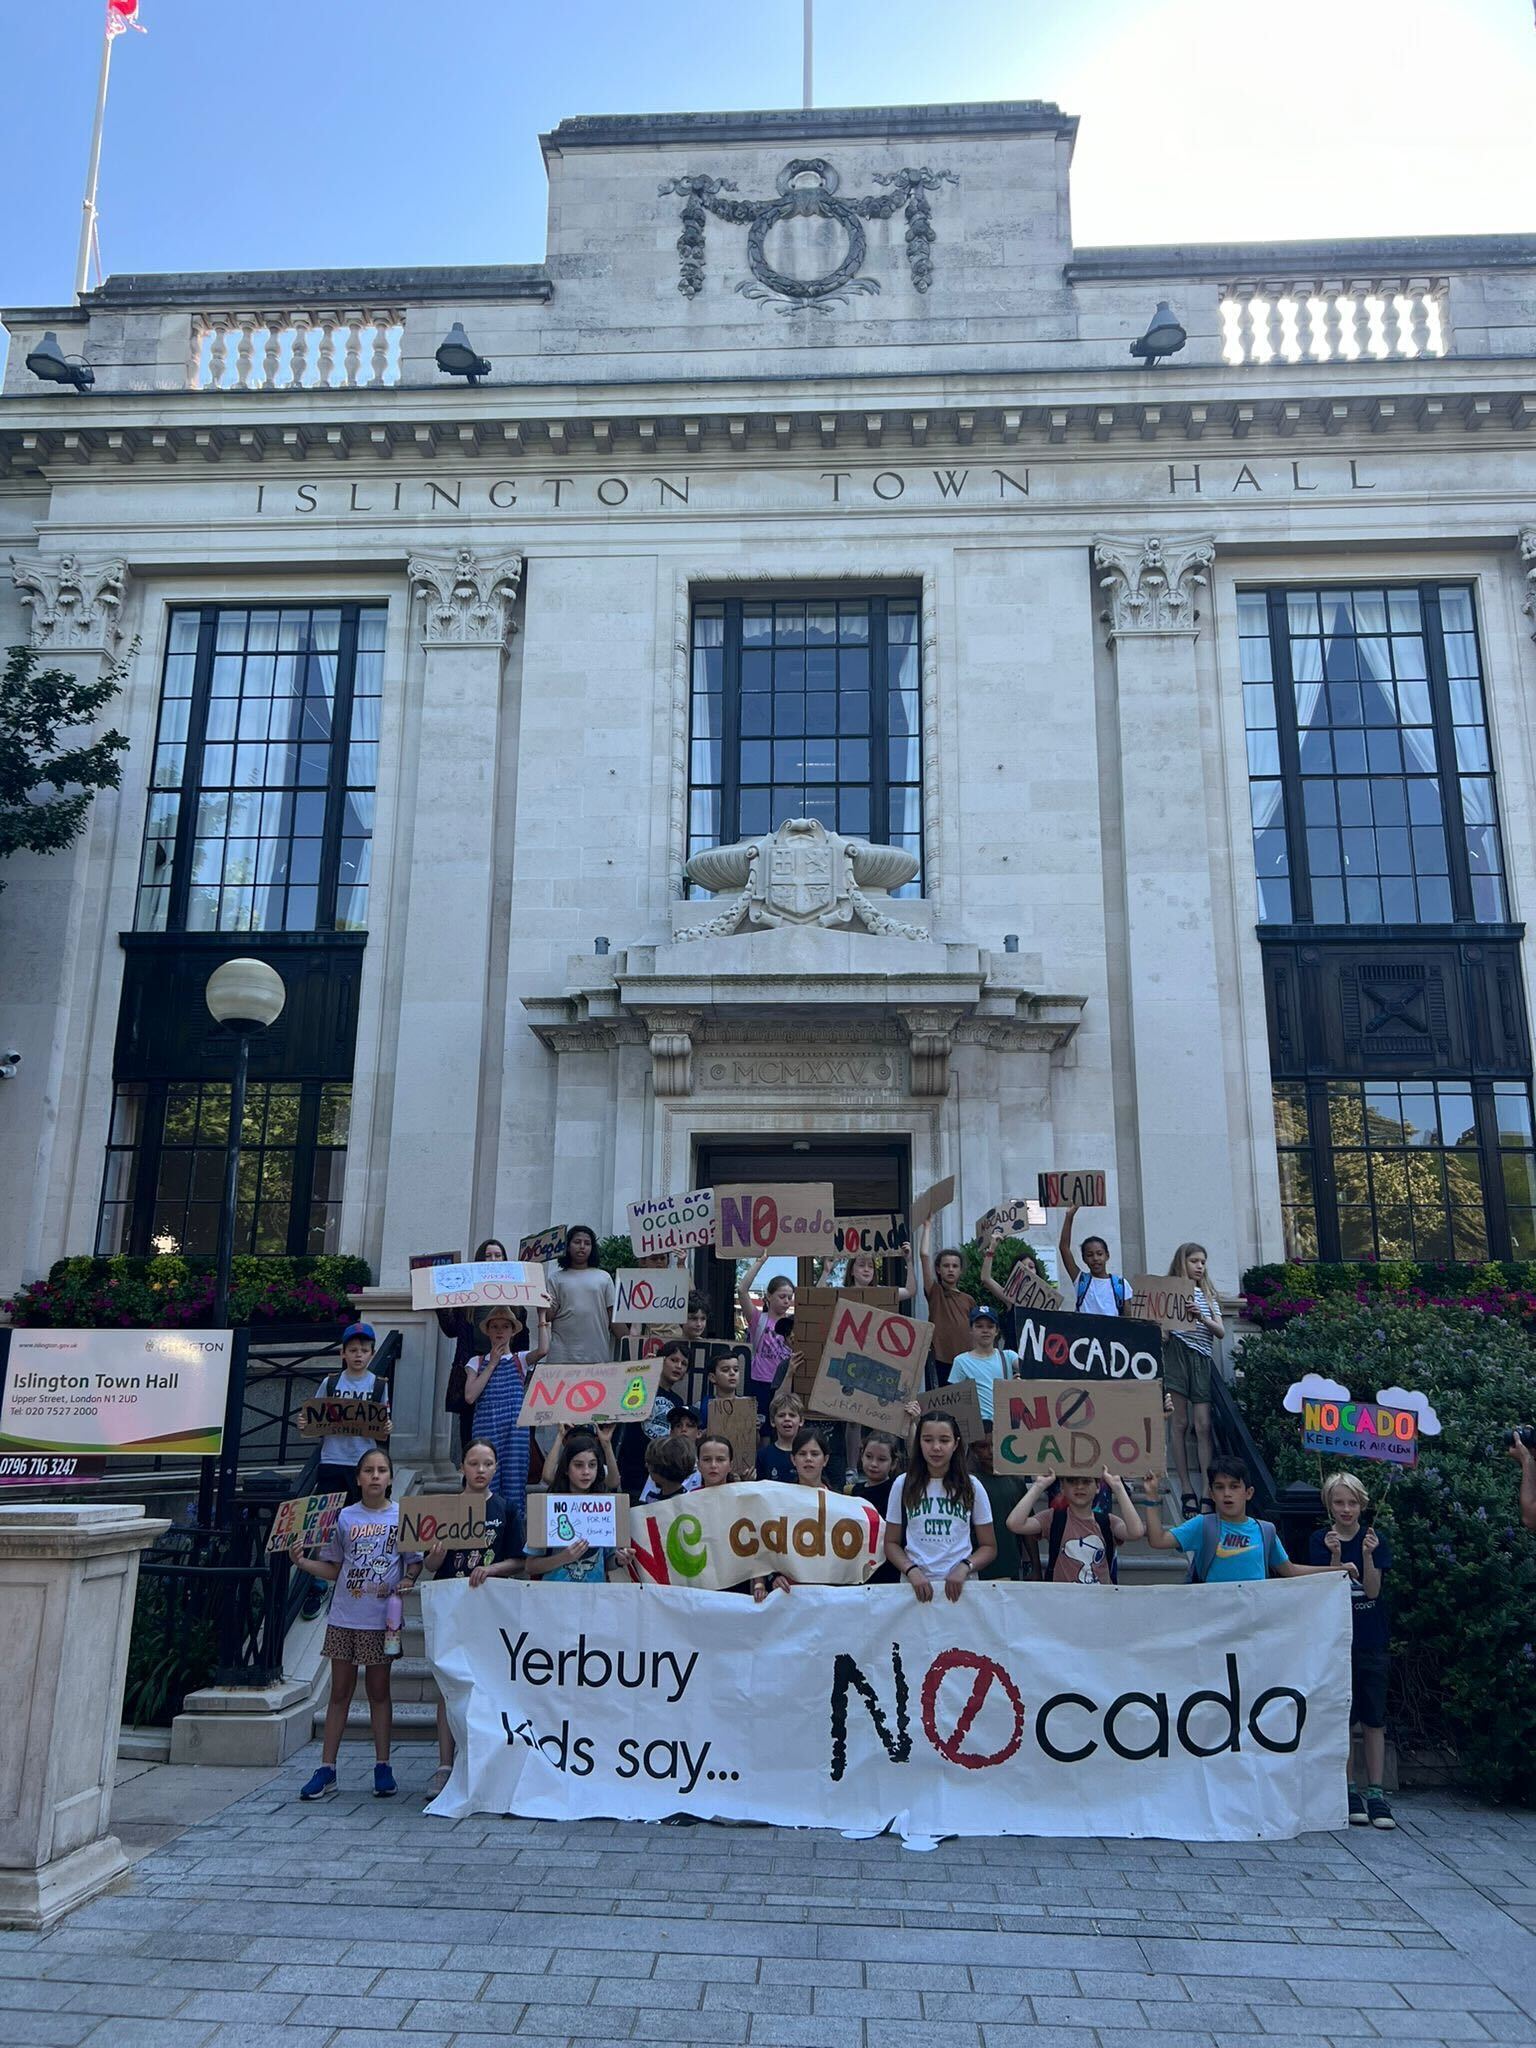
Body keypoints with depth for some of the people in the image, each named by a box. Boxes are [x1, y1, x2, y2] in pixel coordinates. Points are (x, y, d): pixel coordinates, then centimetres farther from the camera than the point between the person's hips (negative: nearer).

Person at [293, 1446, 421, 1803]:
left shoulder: (403, 1516, -1)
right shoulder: (345, 1517, 3)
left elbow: (415, 1562, 4)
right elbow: (333, 1569, 7)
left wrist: (407, 1581, -15)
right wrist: (302, 1562, -8)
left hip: (381, 1618, -1)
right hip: (344, 1617, 1)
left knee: (378, 1691, 8)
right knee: (340, 1691, 7)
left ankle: (382, 1767, 18)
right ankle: (326, 1770, 13)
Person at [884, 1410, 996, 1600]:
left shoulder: (972, 1487, 4)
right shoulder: (902, 1485, 4)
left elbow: (989, 1547, 7)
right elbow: (891, 1543, 6)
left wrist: (964, 1568, -10)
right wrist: (912, 1571, -10)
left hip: (961, 1585, 0)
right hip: (915, 1585, 0)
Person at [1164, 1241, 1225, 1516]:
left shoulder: (1208, 1295, 18)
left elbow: (1220, 1331, 8)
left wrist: (1202, 1317, -10)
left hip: (1202, 1359, 3)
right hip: (1177, 1356, -3)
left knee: (1203, 1426, -5)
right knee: (1181, 1424, -1)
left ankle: (1206, 1493, -5)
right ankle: (1186, 1489, 4)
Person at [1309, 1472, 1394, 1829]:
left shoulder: (1374, 1539, 1)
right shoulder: (1320, 1540, -1)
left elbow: (1373, 1590, -6)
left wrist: (1368, 1555, -21)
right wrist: (1335, 1554, -21)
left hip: (1372, 1641, 1)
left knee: (1374, 1718, 2)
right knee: (1343, 1718, 3)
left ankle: (1375, 1791, 9)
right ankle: (1350, 1790, 13)